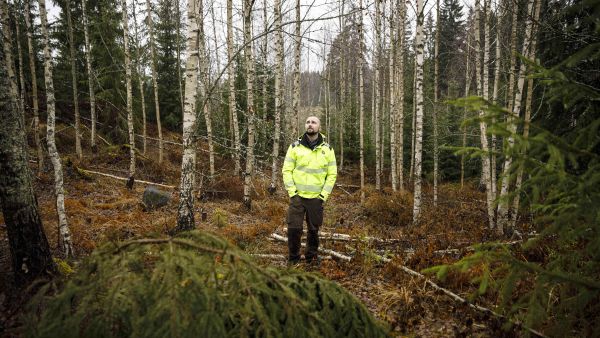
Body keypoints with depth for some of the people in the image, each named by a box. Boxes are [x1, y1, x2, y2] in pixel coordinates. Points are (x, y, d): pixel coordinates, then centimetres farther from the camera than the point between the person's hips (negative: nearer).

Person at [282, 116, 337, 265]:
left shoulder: (327, 149, 4)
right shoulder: (295, 146, 1)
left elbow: (332, 174, 6)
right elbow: (286, 170, 1)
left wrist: (324, 194, -2)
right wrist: (292, 191, -6)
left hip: (316, 197, 1)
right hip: (297, 196, -1)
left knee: (314, 229, 9)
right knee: (294, 228, -2)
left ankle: (312, 257, 28)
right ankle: (293, 259, 16)